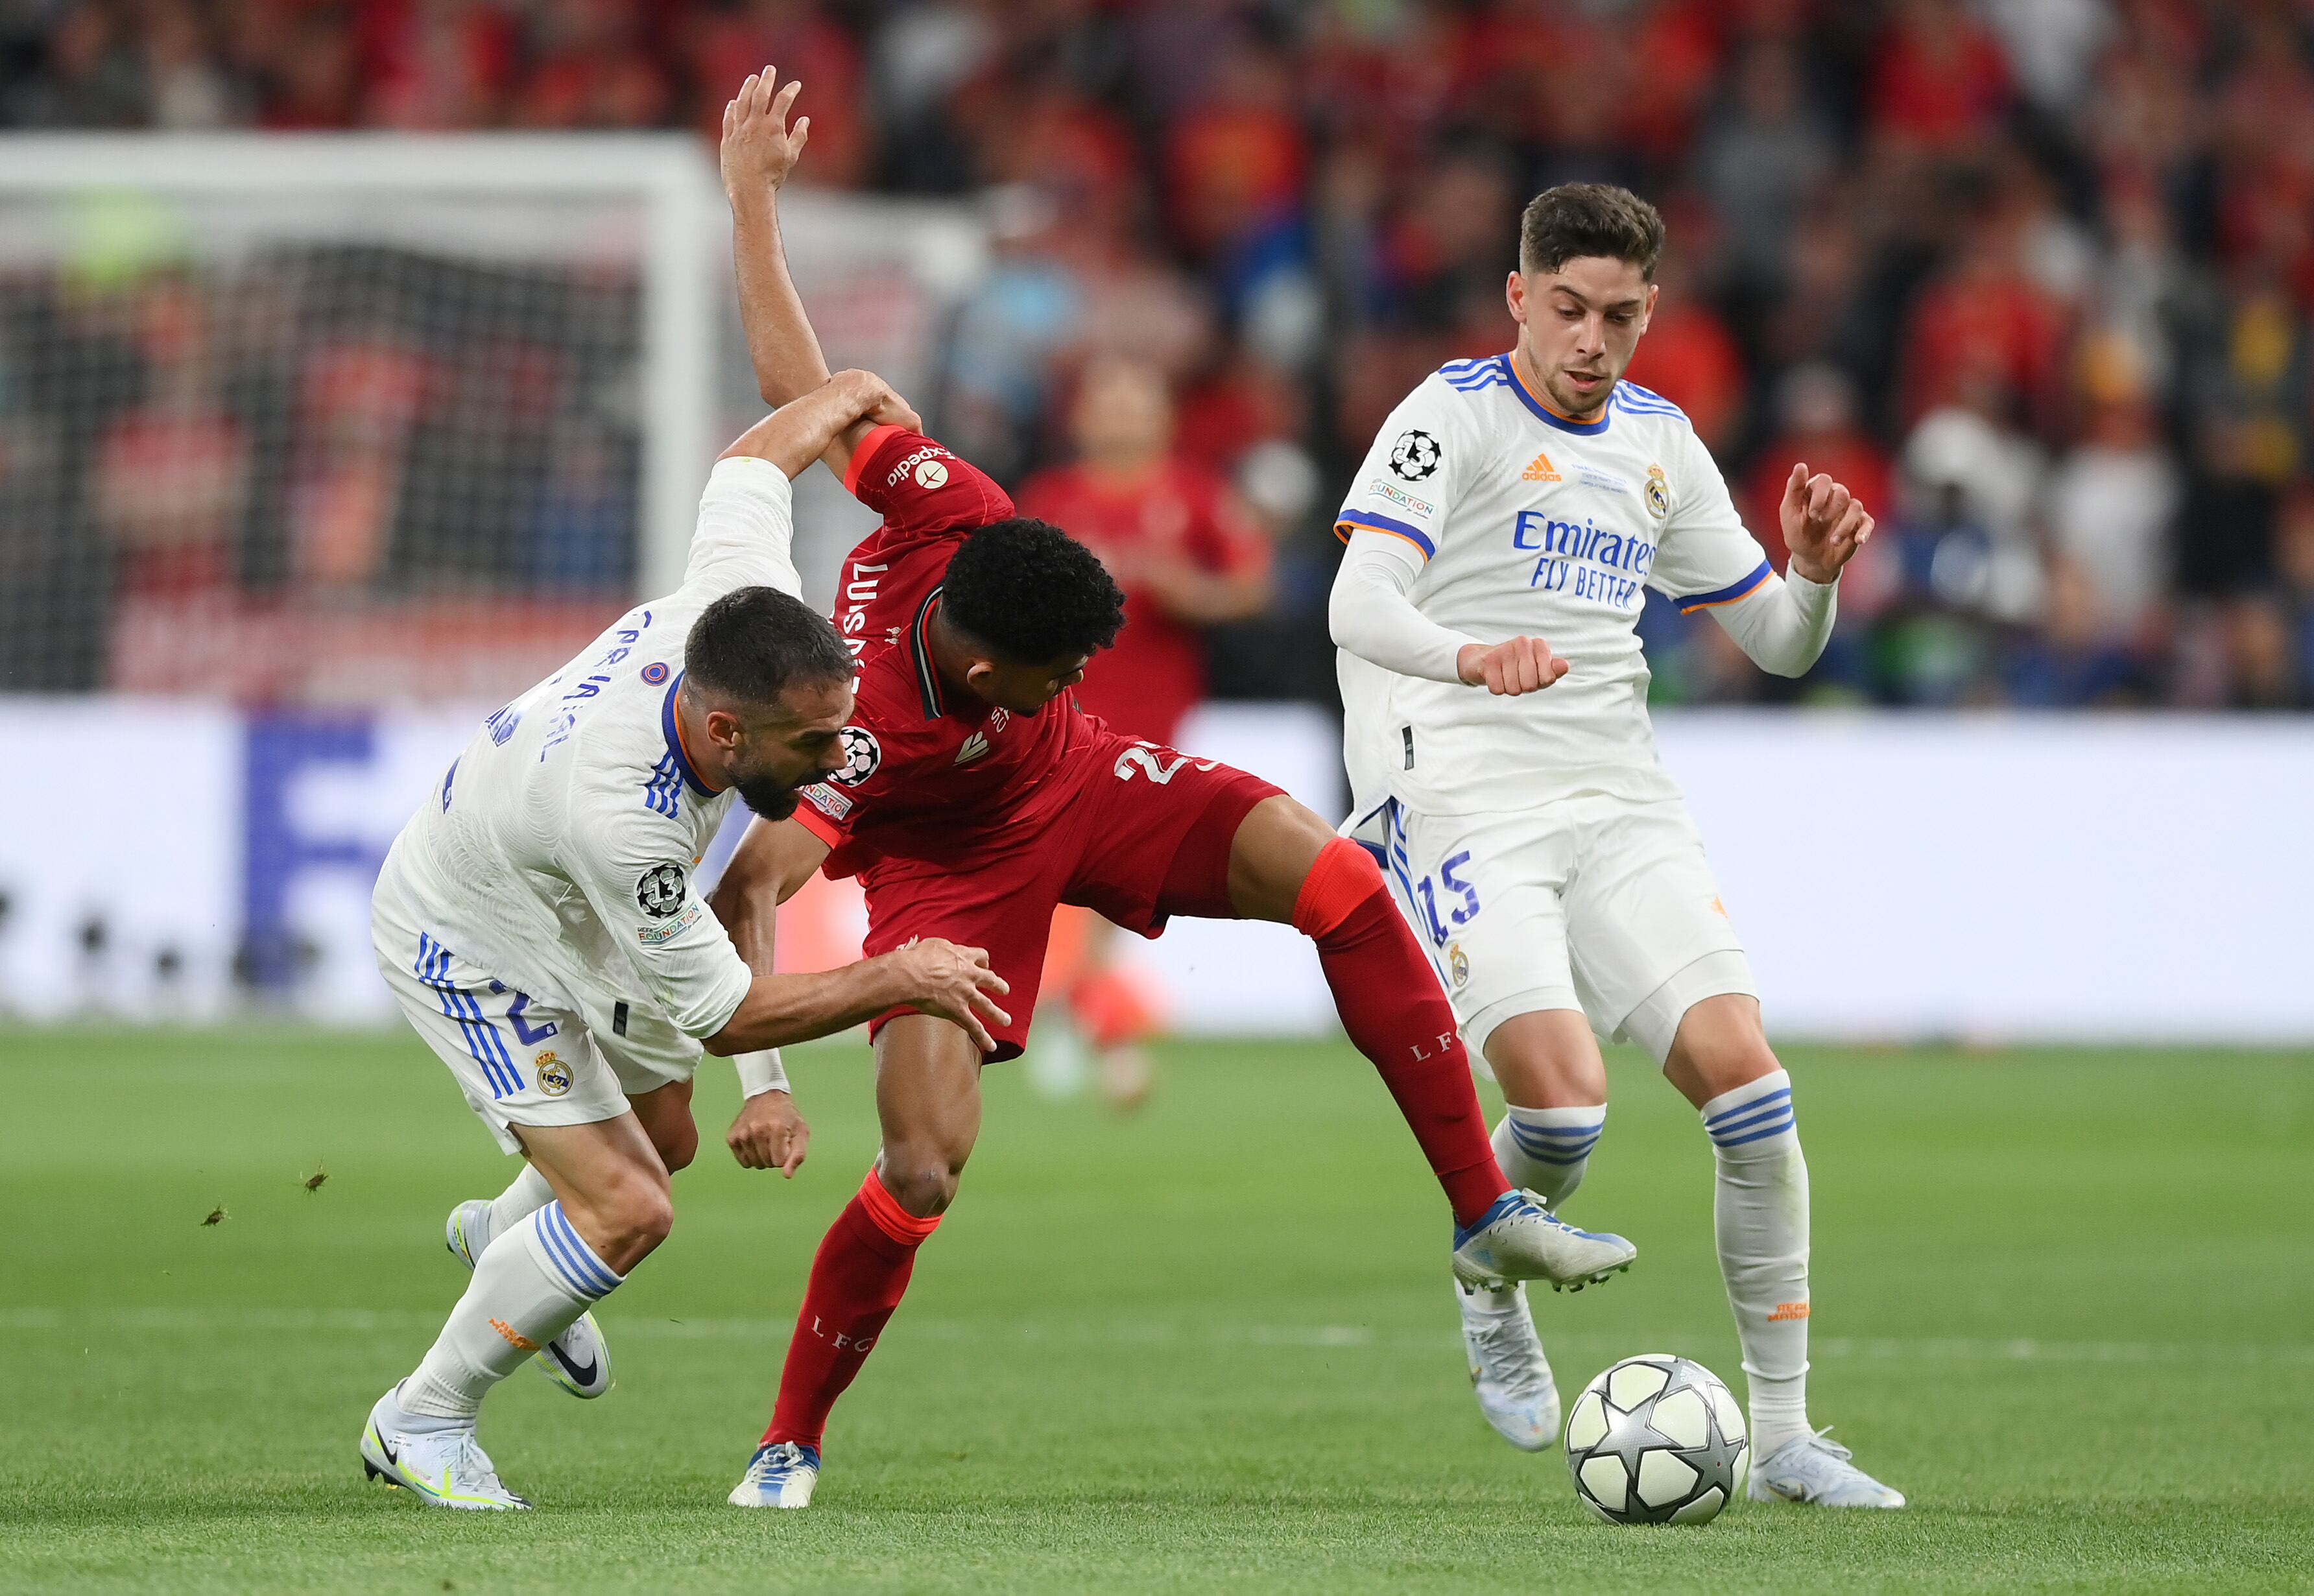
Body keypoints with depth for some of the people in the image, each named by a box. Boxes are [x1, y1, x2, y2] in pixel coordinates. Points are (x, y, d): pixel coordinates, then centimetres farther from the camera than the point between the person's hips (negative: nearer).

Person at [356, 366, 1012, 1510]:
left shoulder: (735, 604, -30)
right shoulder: (619, 815, -46)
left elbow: (756, 454, -7)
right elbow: (725, 1014, -31)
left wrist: (861, 398, 12)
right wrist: (896, 981, -25)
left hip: (573, 911, 8)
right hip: (467, 945, -8)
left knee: (665, 1139, 26)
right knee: (626, 1209, -17)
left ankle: (501, 1236, 60)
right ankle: (420, 1424, 4)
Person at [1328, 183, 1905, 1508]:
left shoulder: (1660, 443, 15)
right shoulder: (1456, 414, -3)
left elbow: (1780, 642, 20)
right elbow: (1360, 610, -17)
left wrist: (1815, 573, -3)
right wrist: (1471, 655, -39)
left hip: (1620, 801, 5)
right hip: (1464, 796, -5)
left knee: (1744, 1072, -12)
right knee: (1564, 1097, -22)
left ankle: (1783, 1433, -3)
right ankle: (1493, 1293, 14)